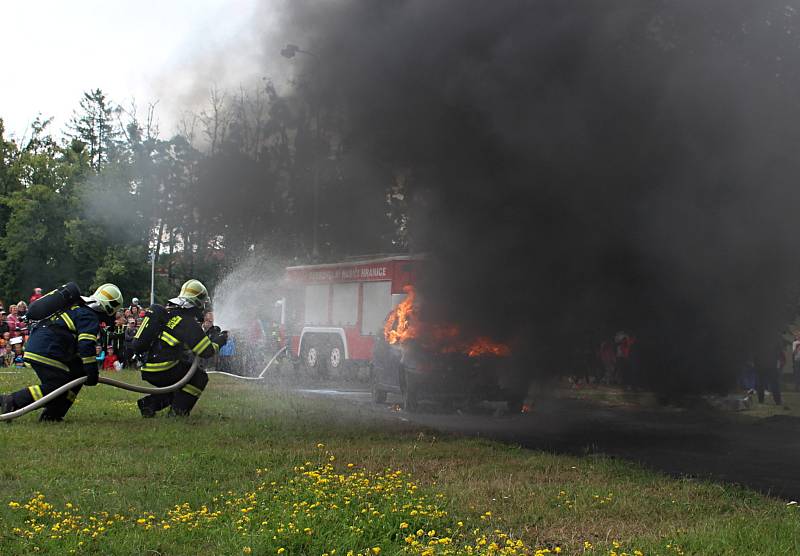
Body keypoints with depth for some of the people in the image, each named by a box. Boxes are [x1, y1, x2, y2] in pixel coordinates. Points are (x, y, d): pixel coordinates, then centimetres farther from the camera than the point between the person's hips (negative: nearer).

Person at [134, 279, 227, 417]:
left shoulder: (166, 313, 14)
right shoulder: (189, 323, -11)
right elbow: (207, 352, -10)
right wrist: (218, 341, 10)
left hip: (146, 371, 8)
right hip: (163, 371, -8)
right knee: (200, 377, 5)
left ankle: (149, 403, 12)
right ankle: (177, 411, -1)